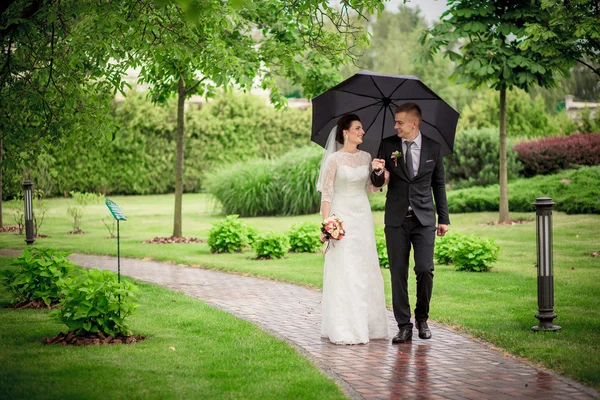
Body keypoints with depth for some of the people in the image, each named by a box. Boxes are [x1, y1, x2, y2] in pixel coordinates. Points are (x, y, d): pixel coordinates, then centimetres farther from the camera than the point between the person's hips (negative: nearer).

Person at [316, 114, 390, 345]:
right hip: (342, 216, -6)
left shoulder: (366, 157, 8)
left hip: (363, 215, 6)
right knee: (344, 271, -6)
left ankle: (367, 325, 17)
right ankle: (344, 330, -2)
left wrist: (383, 179, -4)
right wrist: (327, 222, -15)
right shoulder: (334, 159, -8)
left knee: (367, 269, 8)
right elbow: (326, 193, -8)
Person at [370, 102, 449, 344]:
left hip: (424, 219, 0)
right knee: (398, 274, 1)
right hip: (396, 219, 1)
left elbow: (439, 185, 11)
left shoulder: (433, 148, 3)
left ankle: (422, 318, 14)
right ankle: (404, 326, 8)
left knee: (425, 270, -9)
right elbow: (378, 183, 6)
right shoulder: (388, 145, 2)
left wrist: (444, 218, 10)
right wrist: (377, 172, -18)